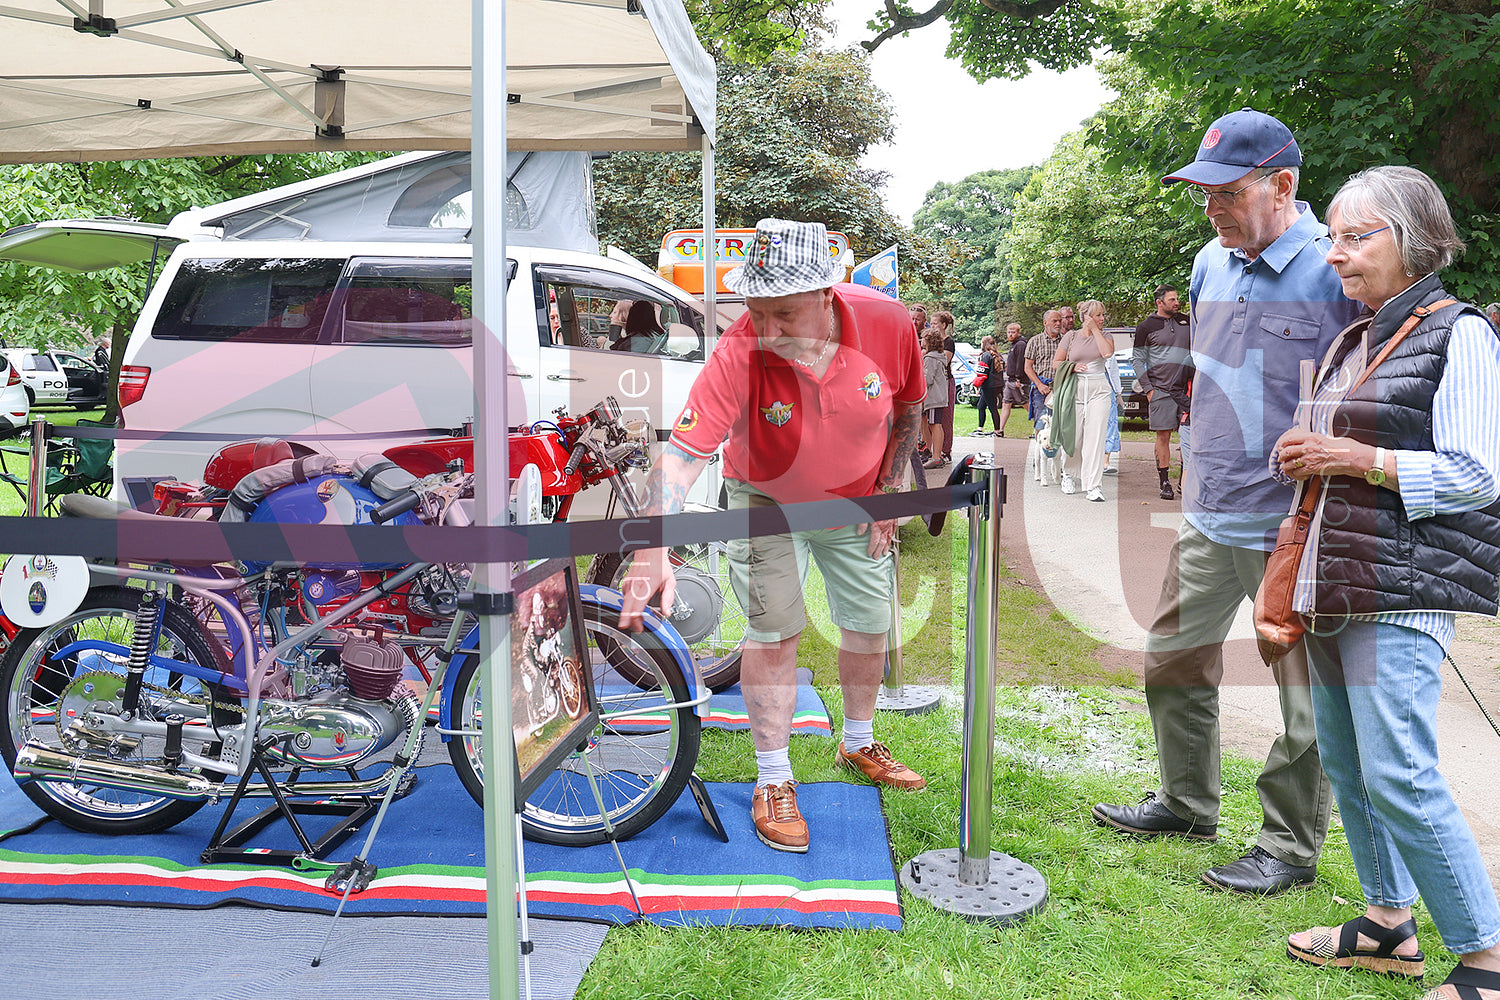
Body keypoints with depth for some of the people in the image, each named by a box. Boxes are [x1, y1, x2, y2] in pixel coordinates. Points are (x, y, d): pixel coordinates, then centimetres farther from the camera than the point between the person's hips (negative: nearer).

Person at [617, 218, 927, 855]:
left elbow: (907, 408, -7)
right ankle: (772, 779, 10)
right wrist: (653, 550, -54)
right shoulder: (739, 354, -36)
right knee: (776, 630, -9)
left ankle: (859, 743, 39)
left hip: (857, 500, 4)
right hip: (764, 499, -3)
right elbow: (681, 453, -42)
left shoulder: (886, 323, -27)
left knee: (870, 623, 13)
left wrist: (887, 496, -6)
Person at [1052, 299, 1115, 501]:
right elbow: (1056, 363, 10)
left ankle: (1094, 487, -9)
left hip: (1099, 390, 0)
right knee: (1074, 437, 3)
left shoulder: (1104, 335, 10)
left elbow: (1107, 352, -12)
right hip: (1075, 389, 0)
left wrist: (1095, 330, -4)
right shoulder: (1071, 336, 8)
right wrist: (1072, 367, -9)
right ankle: (1069, 472, 32)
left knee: (1095, 437, -9)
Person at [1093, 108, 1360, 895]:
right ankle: (1186, 803, 35)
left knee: (1304, 696, 5)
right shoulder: (1212, 262, 8)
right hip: (1208, 514, 7)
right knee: (1174, 661, 16)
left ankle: (1290, 848, 22)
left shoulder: (1336, 271, -14)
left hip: (1291, 528, -7)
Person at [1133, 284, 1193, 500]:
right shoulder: (1146, 327, 1)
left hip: (1186, 389, 4)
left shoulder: (1185, 321, 14)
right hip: (1161, 390, -4)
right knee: (1163, 436, -3)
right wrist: (1148, 389, -7)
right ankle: (1165, 483, 3)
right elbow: (1137, 359, 1)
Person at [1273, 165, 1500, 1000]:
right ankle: (1389, 925, 27)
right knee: (1345, 763, 13)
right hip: (1335, 582, 9)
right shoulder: (1353, 341, 17)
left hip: (1401, 588, -8)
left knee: (1399, 777, -9)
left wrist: (1357, 459, -16)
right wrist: (1303, 454, 7)